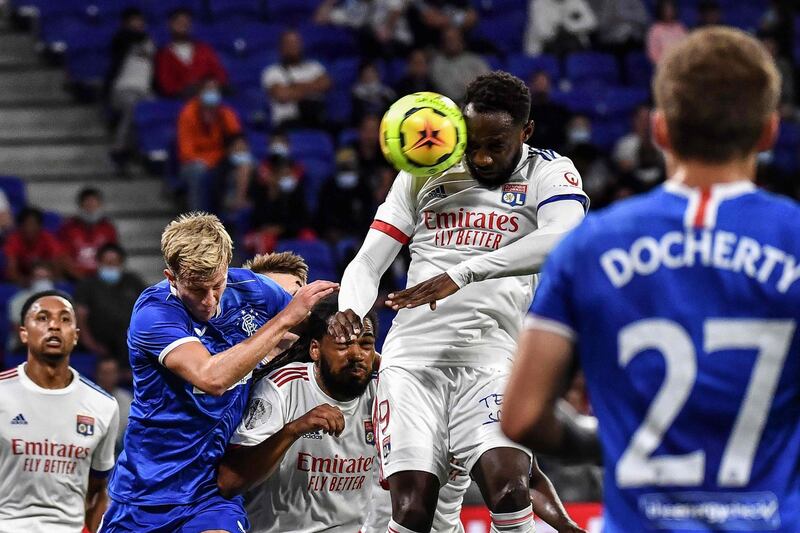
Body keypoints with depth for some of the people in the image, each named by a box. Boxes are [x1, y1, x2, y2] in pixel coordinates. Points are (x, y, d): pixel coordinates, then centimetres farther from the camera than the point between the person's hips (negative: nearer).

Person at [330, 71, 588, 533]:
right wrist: (349, 310, -11)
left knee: (509, 486, -25)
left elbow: (561, 240, -21)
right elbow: (369, 262, 13)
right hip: (413, 357, 2)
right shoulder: (423, 174, 14)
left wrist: (461, 274, -31)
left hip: (491, 360, -2)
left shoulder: (548, 174, 2)